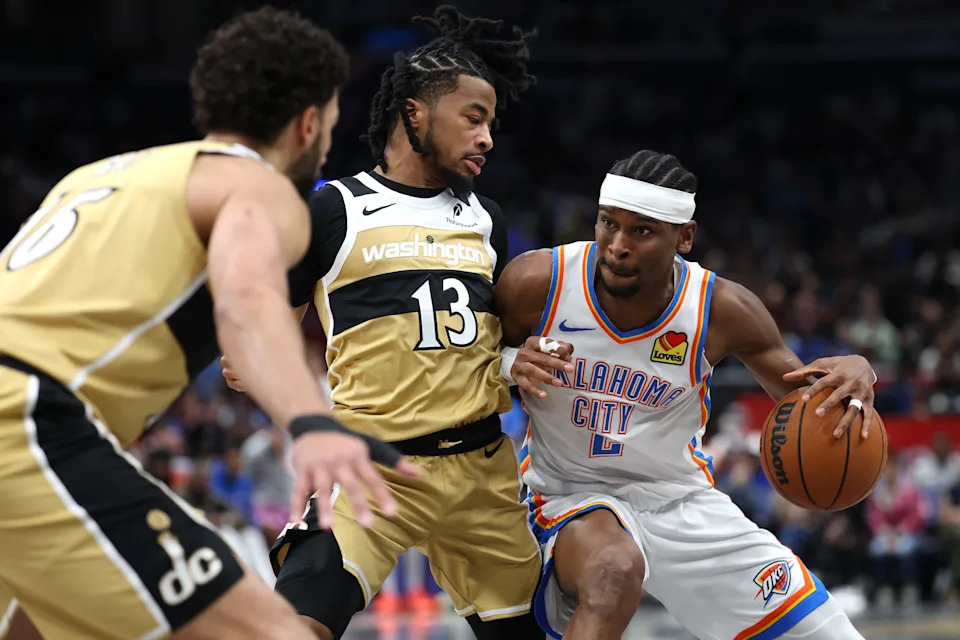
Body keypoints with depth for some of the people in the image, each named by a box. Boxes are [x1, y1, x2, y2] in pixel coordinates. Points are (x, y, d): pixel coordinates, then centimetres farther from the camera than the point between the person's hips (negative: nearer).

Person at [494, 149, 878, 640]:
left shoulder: (721, 310, -13)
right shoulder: (534, 283, -18)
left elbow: (802, 392, 0)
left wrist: (855, 373, -23)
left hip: (682, 501, 3)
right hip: (575, 496, -3)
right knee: (614, 571, -41)